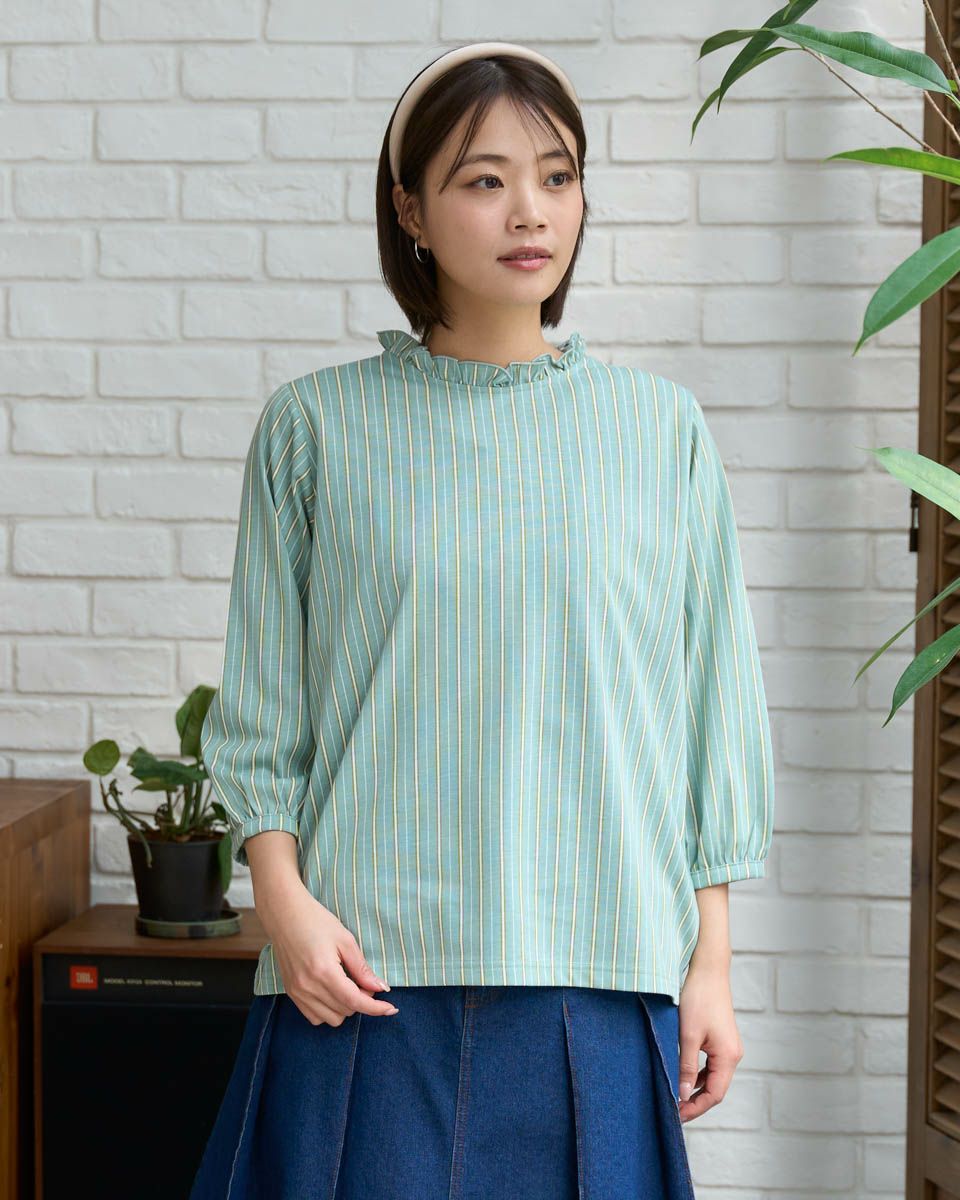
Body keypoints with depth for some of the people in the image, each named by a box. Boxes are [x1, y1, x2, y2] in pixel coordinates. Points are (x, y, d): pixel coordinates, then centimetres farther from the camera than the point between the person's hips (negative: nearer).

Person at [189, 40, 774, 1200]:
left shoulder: (662, 429, 5)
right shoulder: (316, 428, 3)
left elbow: (710, 711, 7)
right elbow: (260, 708, 5)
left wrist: (710, 960, 5)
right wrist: (284, 899, -7)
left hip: (599, 970, 1)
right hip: (368, 966, -1)